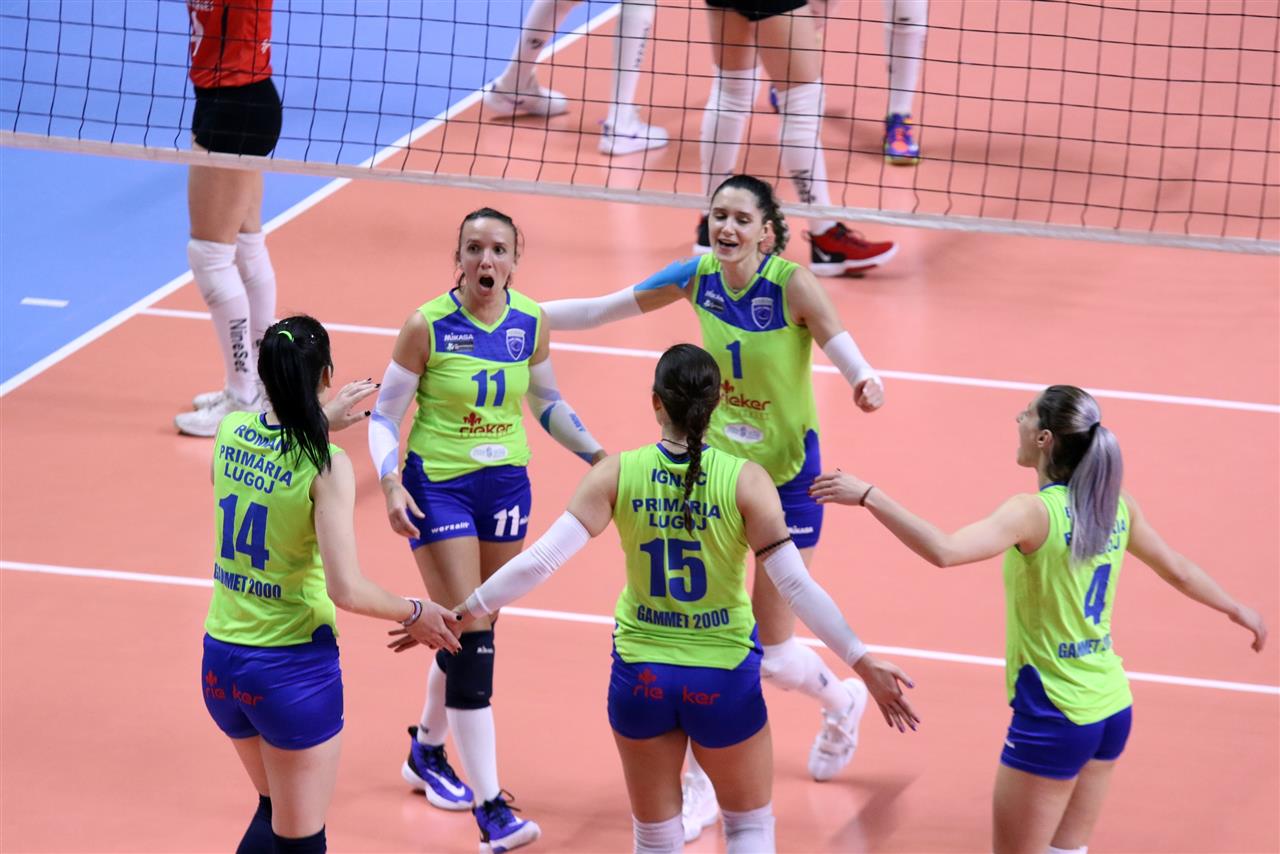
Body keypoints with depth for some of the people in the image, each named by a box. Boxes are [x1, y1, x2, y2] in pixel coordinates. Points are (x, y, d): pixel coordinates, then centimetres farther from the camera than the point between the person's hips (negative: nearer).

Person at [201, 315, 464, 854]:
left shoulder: (229, 432, -2)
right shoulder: (327, 466, -19)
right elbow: (346, 590, -22)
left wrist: (325, 421, 33)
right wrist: (414, 615, -6)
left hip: (221, 660, 6)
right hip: (292, 669, -6)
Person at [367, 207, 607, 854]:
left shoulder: (531, 323, -2)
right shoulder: (428, 326, -14)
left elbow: (548, 403, 14)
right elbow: (383, 416, -5)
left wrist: (599, 455, 3)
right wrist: (391, 484, -20)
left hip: (506, 484, 5)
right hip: (438, 485, -5)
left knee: (475, 632, 14)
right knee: (470, 639, -12)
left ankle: (428, 752, 41)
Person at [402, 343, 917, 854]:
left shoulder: (618, 475, -11)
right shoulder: (745, 480, -15)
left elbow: (541, 560, -16)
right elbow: (795, 585, -18)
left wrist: (464, 612, -6)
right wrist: (865, 665, -11)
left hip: (641, 675, 1)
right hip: (723, 678, -1)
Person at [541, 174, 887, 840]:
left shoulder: (791, 283, -22)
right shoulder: (698, 276, -9)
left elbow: (839, 343, -35)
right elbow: (602, 310, -1)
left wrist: (864, 381, -57)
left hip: (787, 478, -4)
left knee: (771, 657, 4)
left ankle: (841, 700, 39)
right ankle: (702, 785, 14)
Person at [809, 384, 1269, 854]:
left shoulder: (1034, 512, -19)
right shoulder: (1118, 506, 2)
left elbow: (944, 551, -36)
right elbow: (1179, 572, 16)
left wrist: (869, 496, -31)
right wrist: (1237, 609, 34)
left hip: (1053, 718, -7)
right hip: (1112, 710, 7)